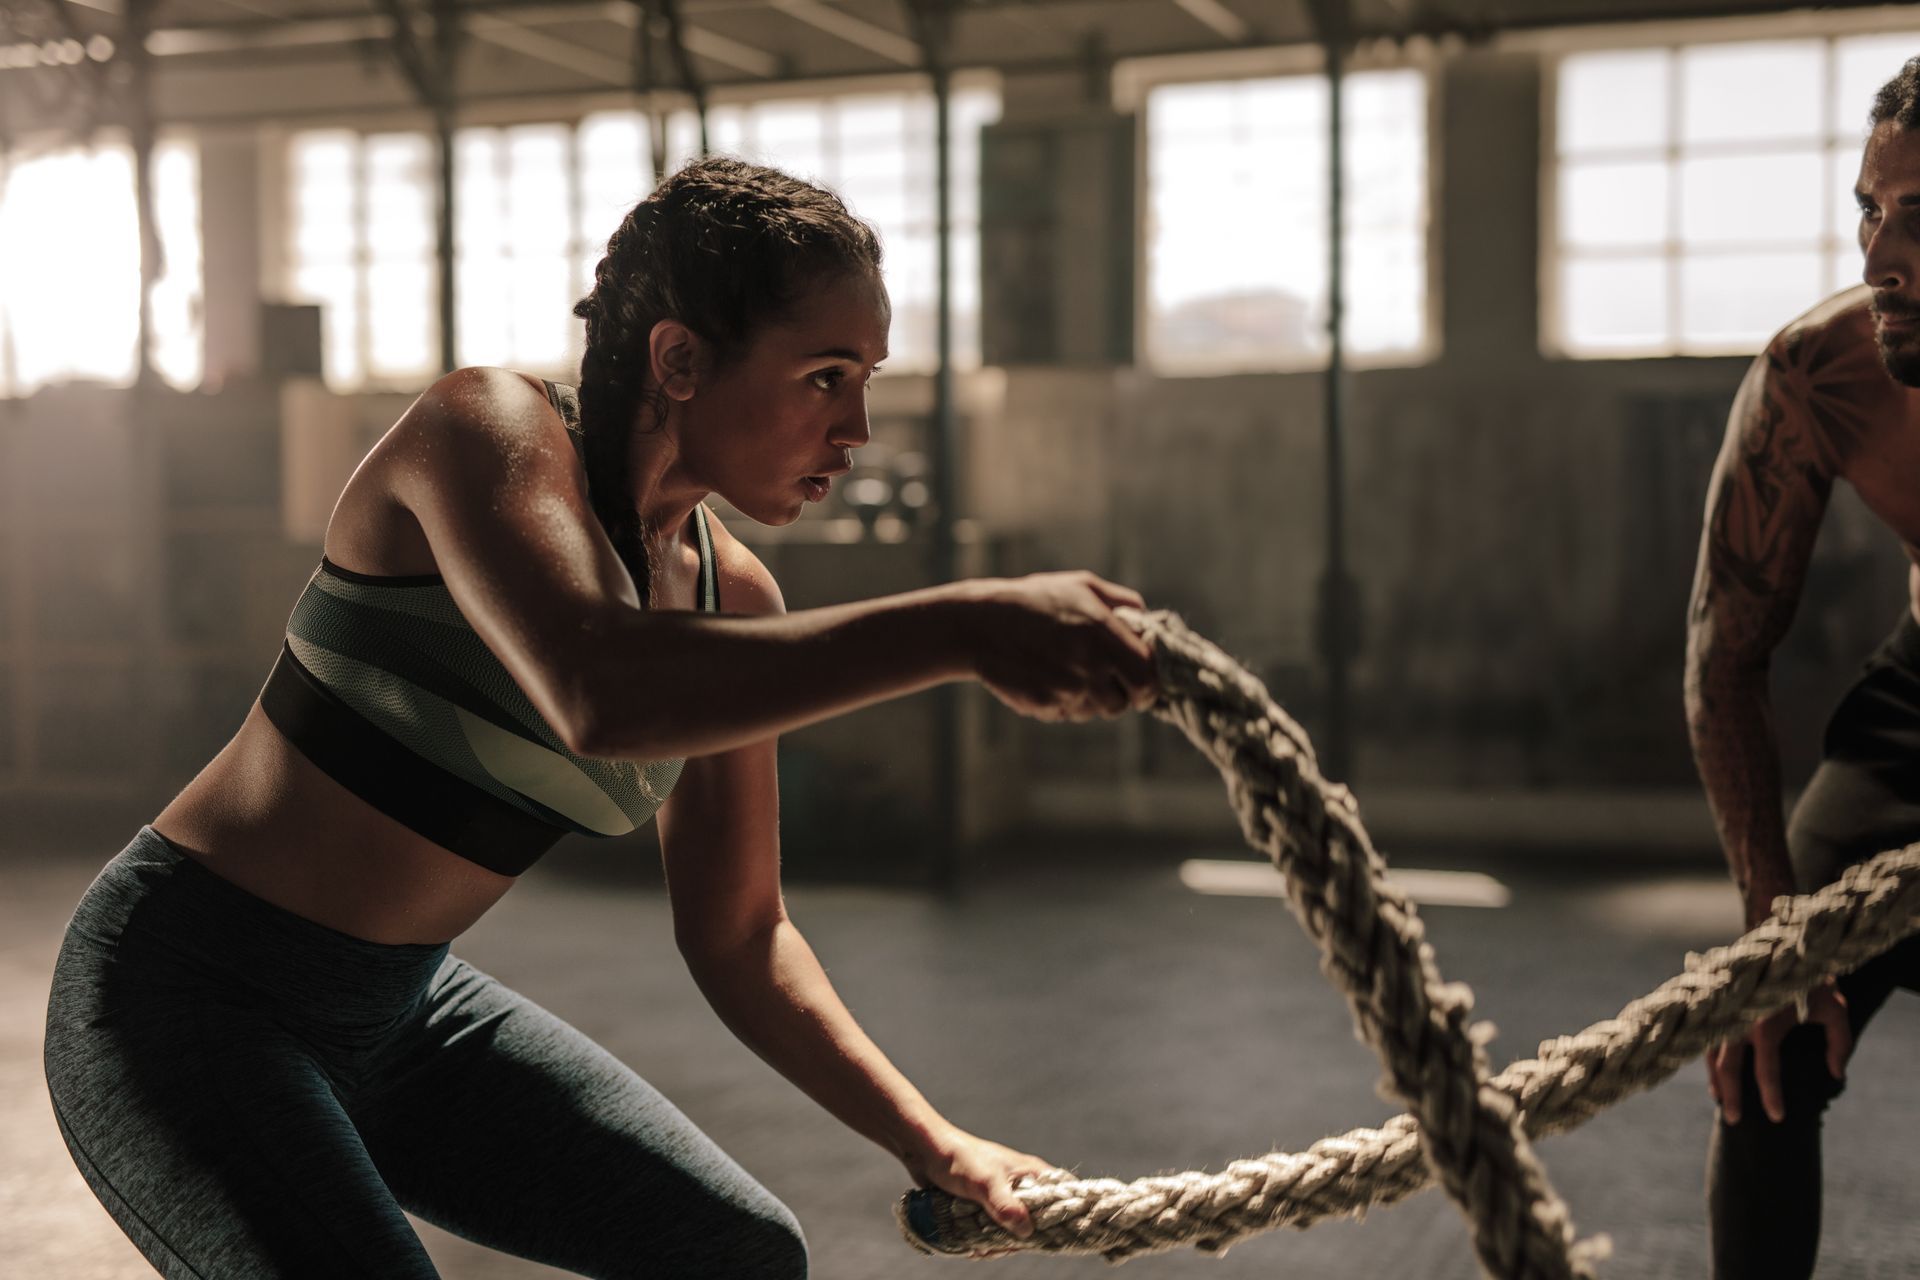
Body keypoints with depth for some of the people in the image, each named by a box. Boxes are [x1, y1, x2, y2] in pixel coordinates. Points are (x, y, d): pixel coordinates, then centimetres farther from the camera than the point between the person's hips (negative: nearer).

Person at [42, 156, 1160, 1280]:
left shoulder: (733, 595, -1)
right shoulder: (485, 426, -21)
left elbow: (735, 936, 6)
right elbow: (599, 697, -43)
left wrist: (931, 1142, -3)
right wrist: (967, 628, -47)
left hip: (399, 1009, 8)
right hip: (190, 996, -7)